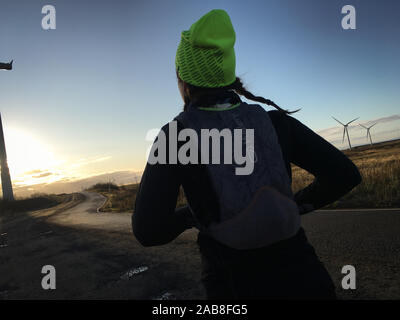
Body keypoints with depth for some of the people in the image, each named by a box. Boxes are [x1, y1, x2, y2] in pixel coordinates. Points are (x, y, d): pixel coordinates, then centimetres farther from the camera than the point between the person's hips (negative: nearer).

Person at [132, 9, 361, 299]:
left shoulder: (173, 136, -10)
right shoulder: (273, 121, -3)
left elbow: (149, 230, -16)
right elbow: (344, 174, -2)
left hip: (235, 283, -1)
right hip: (298, 272, 2)